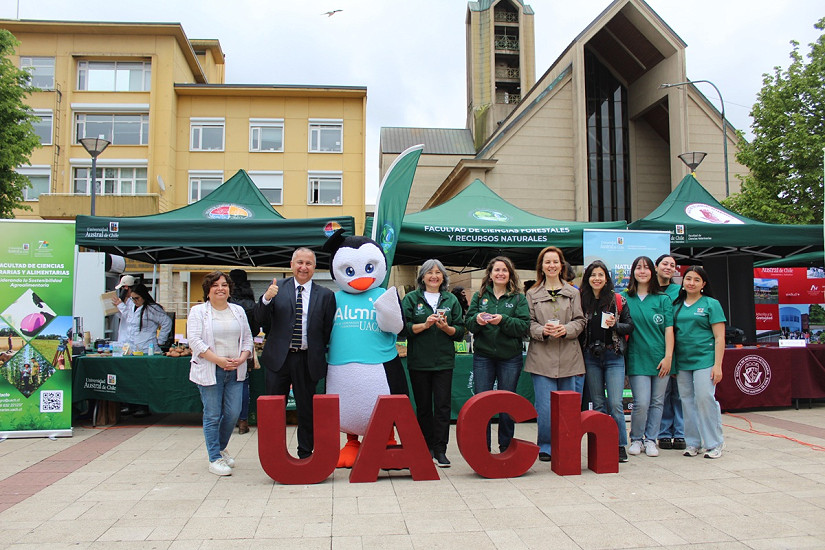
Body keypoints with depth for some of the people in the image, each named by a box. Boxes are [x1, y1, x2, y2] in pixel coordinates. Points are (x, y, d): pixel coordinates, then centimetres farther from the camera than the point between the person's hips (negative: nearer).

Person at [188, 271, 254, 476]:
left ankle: (220, 448, 29)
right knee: (212, 415, 0)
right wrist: (218, 360, -16)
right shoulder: (198, 311, 0)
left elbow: (247, 338, 13)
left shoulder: (238, 311, 13)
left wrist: (241, 358, -6)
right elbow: (195, 340, -10)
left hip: (235, 372, 4)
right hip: (209, 372, -4)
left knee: (233, 413, 4)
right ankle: (215, 459, 11)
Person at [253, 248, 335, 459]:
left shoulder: (325, 295, 1)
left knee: (306, 409, 9)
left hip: (308, 360, -1)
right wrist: (266, 298, -18)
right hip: (278, 358, 1)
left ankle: (305, 455, 24)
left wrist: (319, 354, -6)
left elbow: (328, 331, 1)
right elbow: (260, 320, -1)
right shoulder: (277, 288, 4)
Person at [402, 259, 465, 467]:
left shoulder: (451, 300, 10)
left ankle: (440, 450, 2)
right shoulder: (411, 298, 6)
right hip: (419, 361, -1)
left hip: (444, 361, 1)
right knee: (423, 406, 7)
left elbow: (460, 331, 6)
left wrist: (446, 327, -13)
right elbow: (405, 327, -3)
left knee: (443, 405, -4)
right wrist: (425, 325, -16)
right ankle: (427, 448, 18)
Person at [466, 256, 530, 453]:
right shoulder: (479, 296, 9)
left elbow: (524, 325, -7)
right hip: (483, 357, 1)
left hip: (510, 357, -1)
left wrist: (503, 320, -22)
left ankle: (506, 448, 20)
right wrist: (477, 320, -19)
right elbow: (469, 323, 3)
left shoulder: (518, 298, 4)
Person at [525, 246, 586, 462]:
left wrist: (566, 329, -12)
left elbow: (580, 321, 7)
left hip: (568, 357, 1)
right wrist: (542, 330, -14)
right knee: (545, 406, -4)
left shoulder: (573, 293, 11)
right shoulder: (532, 294, 9)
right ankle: (546, 447, 10)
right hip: (542, 357, -1)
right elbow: (528, 323, 5)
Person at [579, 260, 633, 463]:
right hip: (590, 357, 2)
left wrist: (614, 325, -14)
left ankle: (620, 446, 3)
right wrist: (579, 355, -2)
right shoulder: (582, 301, 6)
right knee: (597, 404, 8)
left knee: (615, 404, -7)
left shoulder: (618, 300, 2)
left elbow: (630, 326, 4)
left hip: (613, 356, -2)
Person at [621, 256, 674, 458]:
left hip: (660, 358, 1)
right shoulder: (624, 298, 5)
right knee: (641, 403, -6)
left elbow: (668, 329, 1)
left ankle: (650, 439, 20)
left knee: (657, 402, 6)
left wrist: (668, 356, -6)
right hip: (637, 358, -1)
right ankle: (636, 439, 14)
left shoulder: (663, 299, 6)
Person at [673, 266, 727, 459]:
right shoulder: (677, 306, 12)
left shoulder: (711, 304, 0)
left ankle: (715, 443, 4)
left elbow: (719, 338, -4)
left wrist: (717, 365, -11)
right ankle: (693, 442, 17)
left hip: (704, 359, -4)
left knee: (705, 399, -9)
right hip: (682, 362, 5)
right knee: (687, 401, 7)